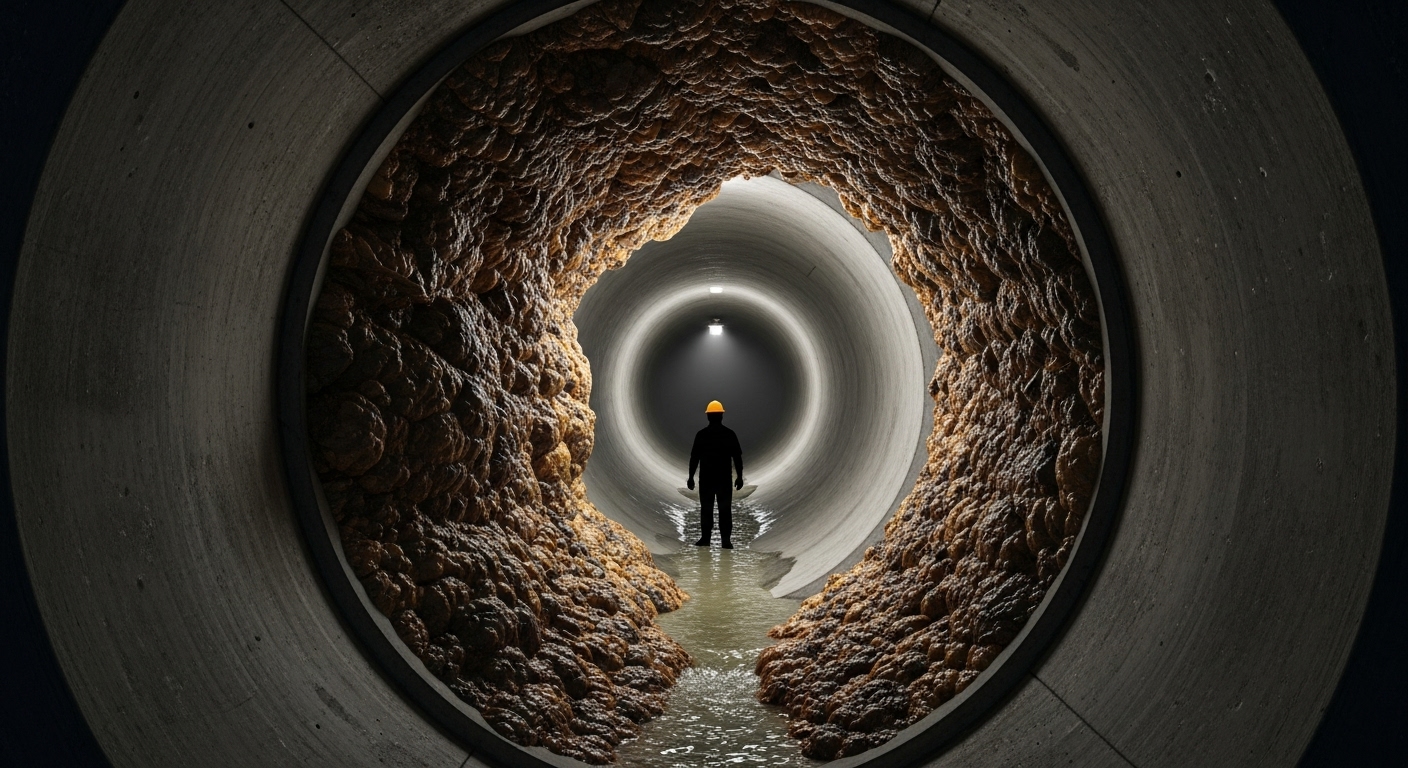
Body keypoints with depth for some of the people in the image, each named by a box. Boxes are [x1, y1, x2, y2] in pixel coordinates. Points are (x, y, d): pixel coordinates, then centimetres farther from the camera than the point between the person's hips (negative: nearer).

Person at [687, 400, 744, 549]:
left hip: (706, 478, 0)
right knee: (725, 509, 2)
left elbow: (694, 457, 0)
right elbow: (737, 457, 2)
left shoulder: (701, 434, -2)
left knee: (706, 508, 4)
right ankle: (725, 540, 1)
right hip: (724, 478, 0)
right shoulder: (729, 434, 0)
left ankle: (705, 538, 5)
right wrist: (739, 476, 7)